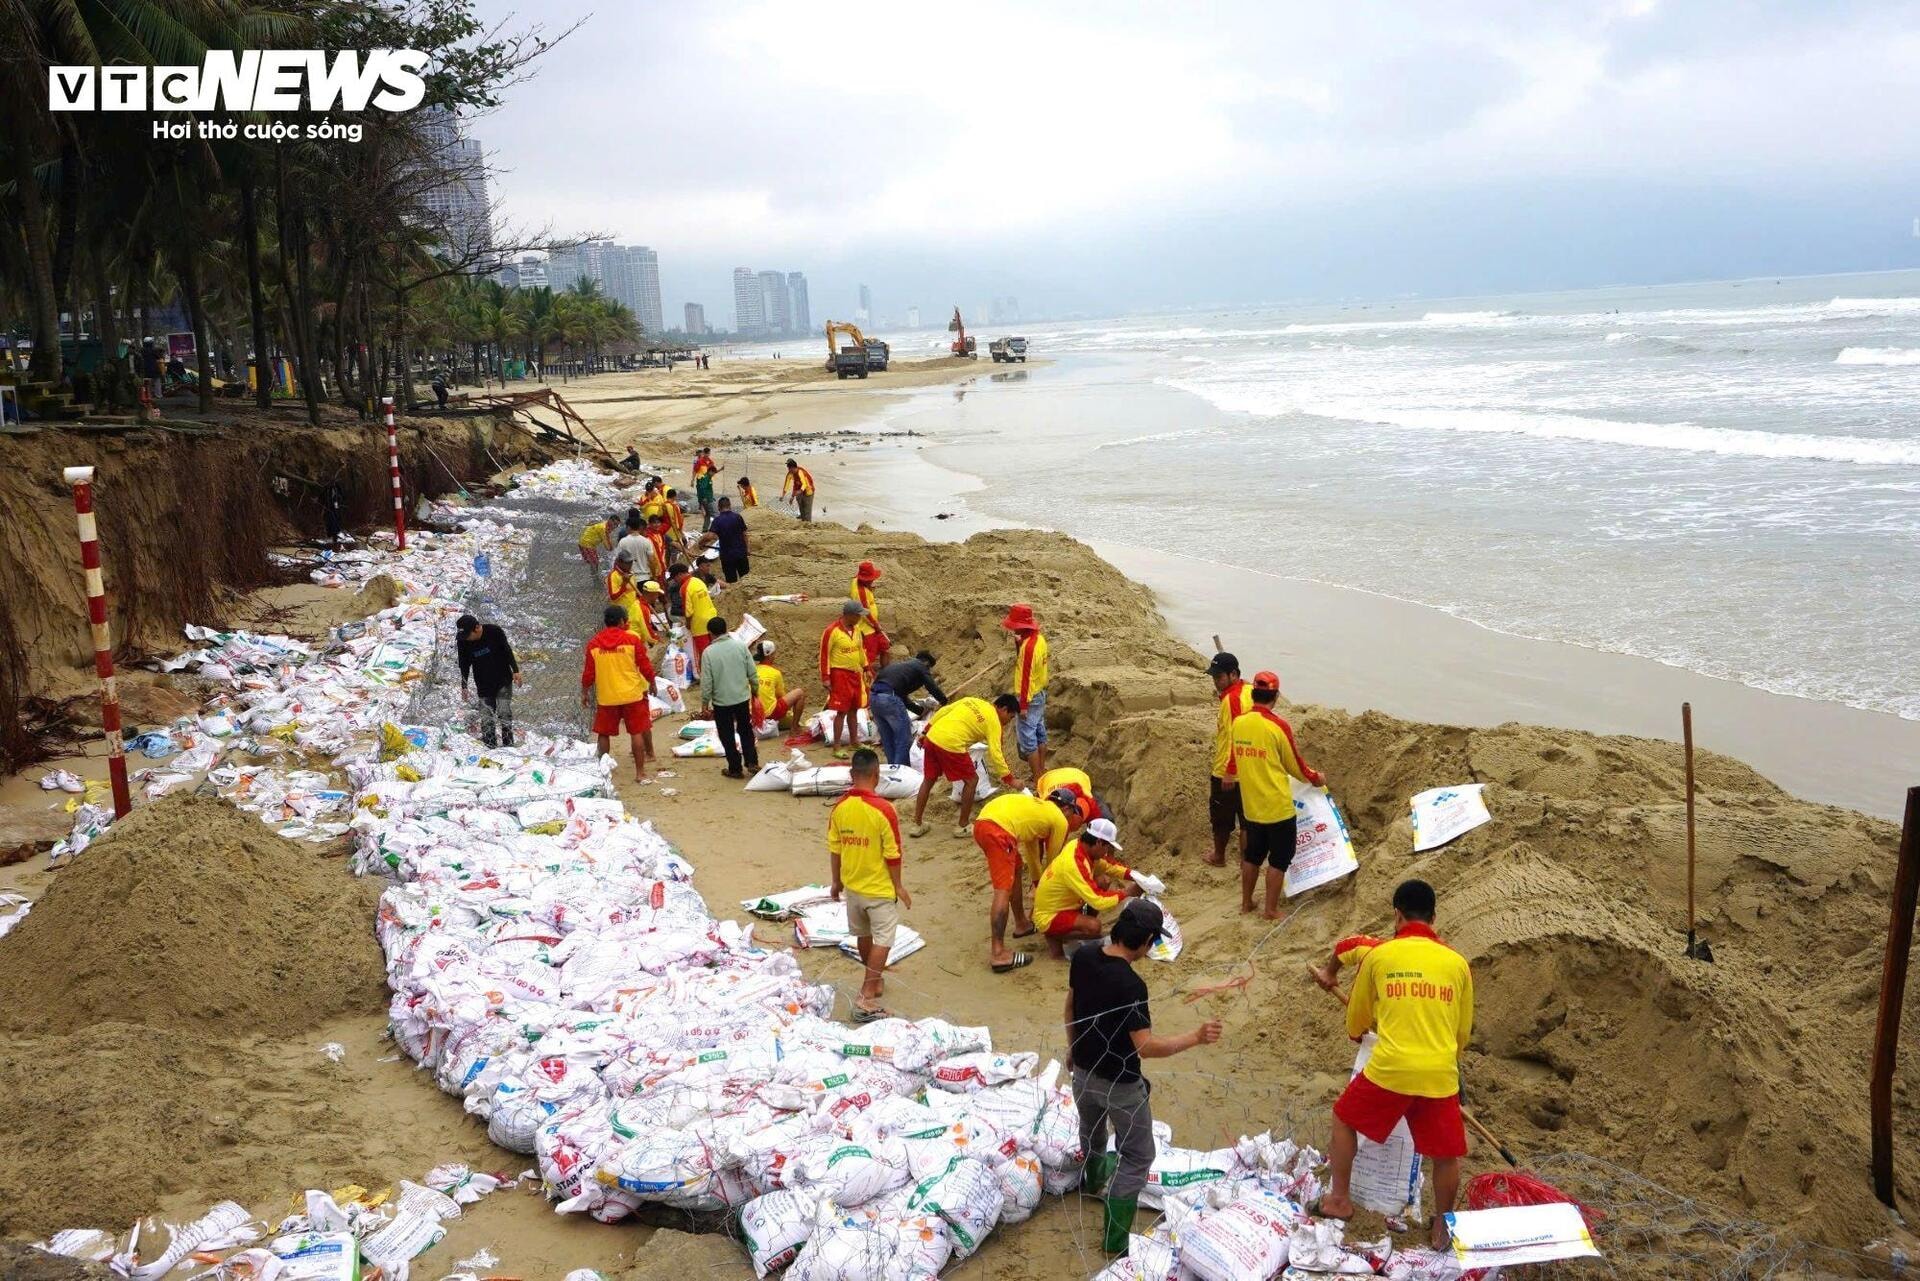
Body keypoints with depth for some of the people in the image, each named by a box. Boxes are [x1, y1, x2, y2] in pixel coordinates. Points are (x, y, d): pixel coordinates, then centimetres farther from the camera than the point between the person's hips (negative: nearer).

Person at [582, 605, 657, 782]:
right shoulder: (632, 640, -6)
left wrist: (584, 693, 17)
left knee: (604, 734, 14)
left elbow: (588, 673, 3)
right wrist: (652, 683, 15)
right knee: (637, 732, 4)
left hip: (606, 698, 1)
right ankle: (640, 772, 4)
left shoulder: (593, 644, -1)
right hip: (632, 694, -1)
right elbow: (645, 666, -3)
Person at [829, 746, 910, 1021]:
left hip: (852, 885, 6)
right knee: (882, 940, 4)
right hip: (880, 888, -6)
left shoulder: (840, 807, -6)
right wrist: (898, 886, -4)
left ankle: (874, 980, 41)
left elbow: (834, 849, 2)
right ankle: (866, 998, -1)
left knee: (863, 935, 22)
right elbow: (892, 854, -17)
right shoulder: (883, 809, -22)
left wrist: (836, 882, 14)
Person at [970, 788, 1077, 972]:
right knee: (1003, 891, -10)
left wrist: (1038, 882, 56)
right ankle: (999, 954, -14)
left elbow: (1031, 848, 47)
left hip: (981, 823, 9)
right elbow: (1053, 860, 24)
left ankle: (1022, 924, 41)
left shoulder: (1036, 806, 37)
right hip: (1000, 830, -9)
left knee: (1015, 870, 28)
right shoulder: (1060, 820, 15)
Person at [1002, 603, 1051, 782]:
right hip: (1040, 693, 10)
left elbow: (1026, 677, -24)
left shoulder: (1028, 646, -25)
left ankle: (1037, 779, 4)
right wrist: (1018, 644, 3)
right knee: (1040, 735, 19)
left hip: (1029, 698, -10)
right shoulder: (1039, 639, 3)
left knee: (1028, 740, -1)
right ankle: (1042, 771, 29)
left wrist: (1023, 705, -20)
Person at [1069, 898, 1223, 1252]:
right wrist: (1196, 1037, -29)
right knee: (1137, 1157, 10)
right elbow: (1146, 1047, -32)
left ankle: (1094, 1180, 62)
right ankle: (1115, 1243, 13)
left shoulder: (1083, 957, -10)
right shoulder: (1130, 985, -32)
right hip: (1119, 1084, -7)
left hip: (1084, 1071, 7)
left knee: (1091, 1131, 33)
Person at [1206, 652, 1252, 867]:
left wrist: (1228, 773, -22)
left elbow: (1234, 737, -25)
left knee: (1220, 817, 13)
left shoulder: (1231, 699, -23)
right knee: (1247, 818, 13)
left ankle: (1219, 856, 30)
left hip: (1226, 772, -7)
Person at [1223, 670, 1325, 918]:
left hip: (1250, 805, 6)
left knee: (1252, 854, 20)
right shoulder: (1279, 727, -18)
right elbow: (1295, 765, -6)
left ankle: (1246, 902, 29)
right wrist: (1316, 778, 12)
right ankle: (1271, 910, 13)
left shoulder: (1238, 723, -3)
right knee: (1279, 858, 8)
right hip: (1277, 806, -6)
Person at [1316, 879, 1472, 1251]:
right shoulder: (1457, 962, 6)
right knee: (1446, 1155, 19)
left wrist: (1360, 1031, 40)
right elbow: (1463, 1032, 17)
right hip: (1441, 1076, 1)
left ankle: (1340, 1200, 30)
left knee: (1345, 1119, 23)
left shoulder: (1379, 955, 2)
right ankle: (1443, 1228, 30)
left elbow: (1356, 1021, 16)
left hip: (1389, 1070, -1)